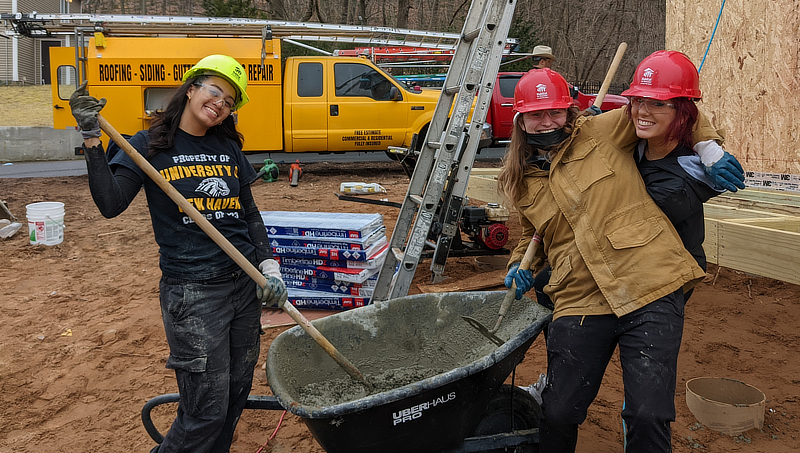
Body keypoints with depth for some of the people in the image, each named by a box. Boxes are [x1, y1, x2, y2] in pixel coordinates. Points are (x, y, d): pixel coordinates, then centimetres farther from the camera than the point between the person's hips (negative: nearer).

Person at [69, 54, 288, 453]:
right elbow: (110, 204, -14)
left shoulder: (229, 147, 11)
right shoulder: (150, 146, -2)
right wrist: (92, 139, -19)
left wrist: (269, 266, 3)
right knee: (207, 411, -2)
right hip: (191, 292, -5)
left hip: (245, 284, 6)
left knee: (237, 390, 15)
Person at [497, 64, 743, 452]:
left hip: (652, 289, -2)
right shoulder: (521, 182, 15)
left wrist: (710, 151, 7)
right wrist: (520, 265, 12)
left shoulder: (602, 132, 5)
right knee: (559, 413, 1)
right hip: (579, 302, 3)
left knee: (649, 415, -10)